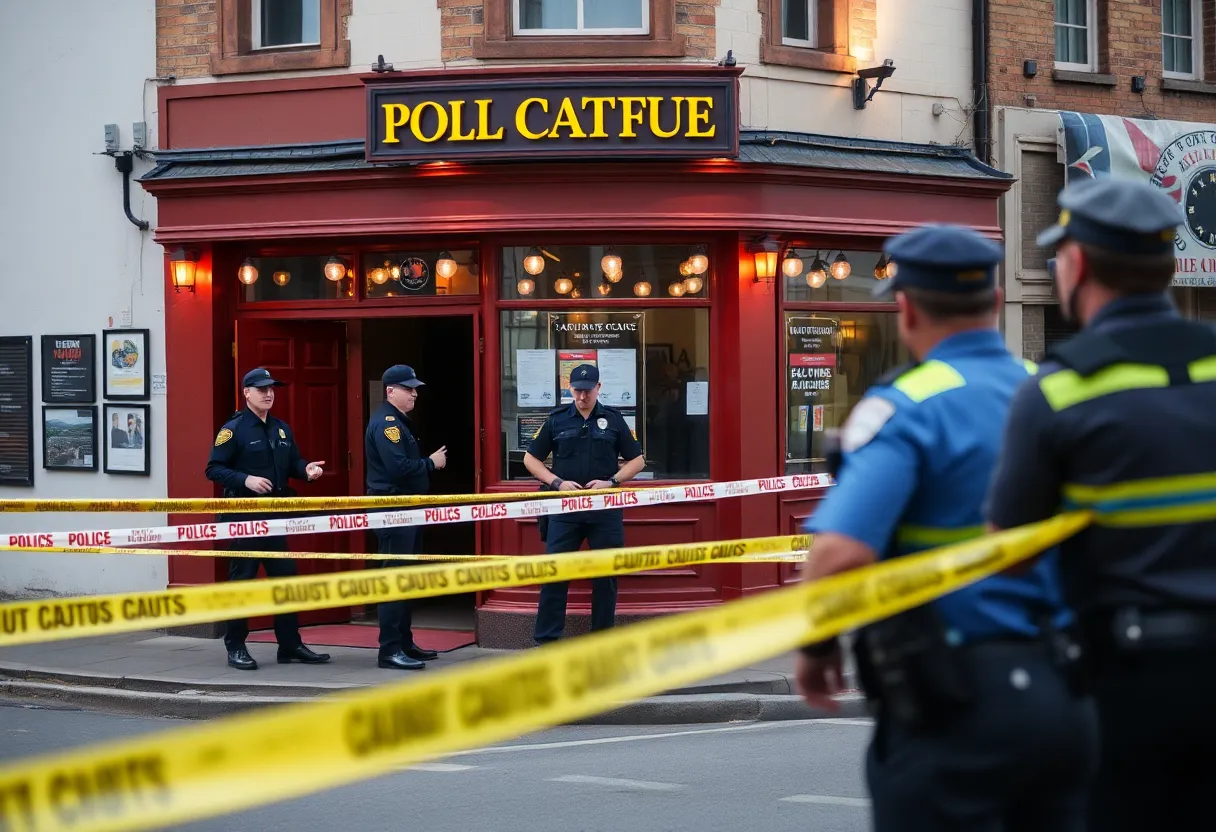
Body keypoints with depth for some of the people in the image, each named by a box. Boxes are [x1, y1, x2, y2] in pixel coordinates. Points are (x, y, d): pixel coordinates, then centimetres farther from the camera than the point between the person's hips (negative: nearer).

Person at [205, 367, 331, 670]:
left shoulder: (281, 429, 14)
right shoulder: (233, 429, -7)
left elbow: (293, 462, 20)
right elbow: (214, 469, -11)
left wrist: (306, 469, -2)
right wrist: (245, 479, -23)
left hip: (276, 514, 7)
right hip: (243, 516, -7)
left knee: (286, 577, 7)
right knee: (241, 580, -3)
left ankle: (290, 645, 14)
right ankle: (236, 648, 5)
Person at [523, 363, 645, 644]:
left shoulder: (613, 419, 4)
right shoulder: (557, 420, 4)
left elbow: (637, 461, 7)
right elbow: (531, 459, 8)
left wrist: (611, 481, -9)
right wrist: (557, 482, -7)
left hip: (605, 509, 0)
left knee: (606, 576, 5)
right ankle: (546, 641, 2)